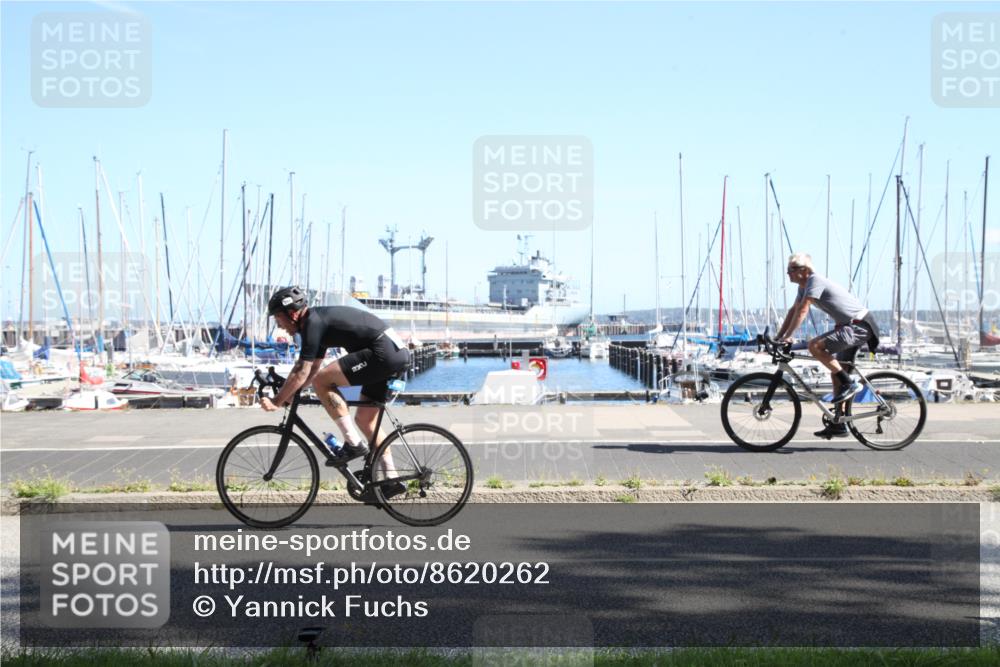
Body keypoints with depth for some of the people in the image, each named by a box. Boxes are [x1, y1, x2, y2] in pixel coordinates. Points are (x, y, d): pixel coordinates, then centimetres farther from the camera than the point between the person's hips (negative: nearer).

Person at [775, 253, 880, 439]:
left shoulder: (815, 281, -18)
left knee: (814, 346, -25)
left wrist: (787, 337, -23)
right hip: (849, 326, 10)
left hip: (859, 326, -10)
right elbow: (793, 311, 16)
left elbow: (802, 311, -24)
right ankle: (838, 425, 16)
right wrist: (778, 338, 10)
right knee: (836, 373, 12)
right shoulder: (804, 286, 12)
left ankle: (850, 383, -16)